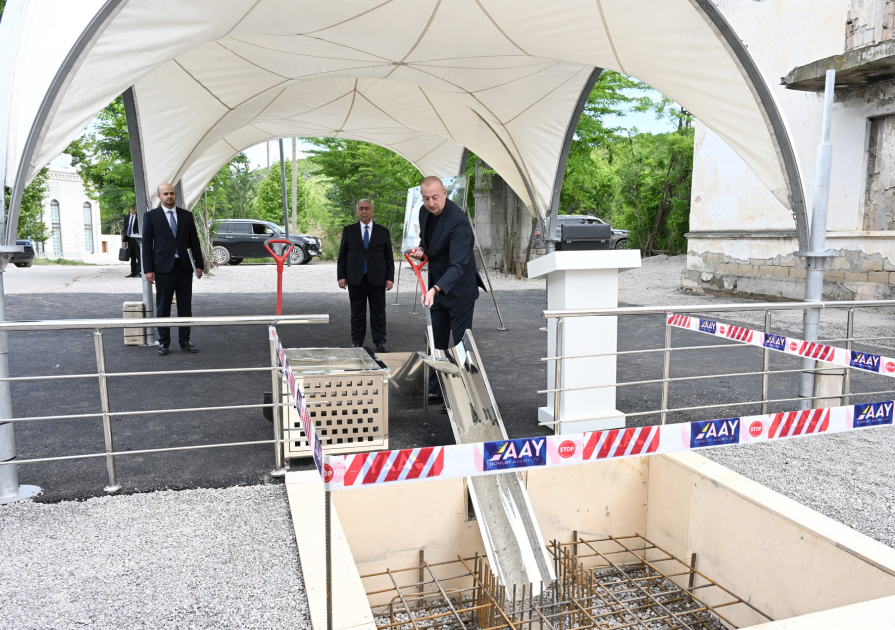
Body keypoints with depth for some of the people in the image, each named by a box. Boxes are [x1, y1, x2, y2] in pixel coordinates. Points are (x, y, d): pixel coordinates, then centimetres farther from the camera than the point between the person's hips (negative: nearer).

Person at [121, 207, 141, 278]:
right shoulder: (127, 218, 12)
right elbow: (125, 229, 15)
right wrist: (124, 240, 9)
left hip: (137, 239, -6)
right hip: (129, 239, 6)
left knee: (138, 256, -4)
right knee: (132, 257, 9)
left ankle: (139, 272, -2)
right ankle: (133, 272, 14)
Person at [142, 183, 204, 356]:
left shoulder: (186, 215, 9)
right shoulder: (151, 216, 2)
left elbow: (194, 242, 11)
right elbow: (146, 244, 0)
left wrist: (199, 264, 5)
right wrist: (148, 269, -7)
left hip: (185, 267, 2)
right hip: (163, 267, -2)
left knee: (185, 307, 6)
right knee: (163, 307, 4)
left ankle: (185, 341, 14)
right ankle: (163, 343, 12)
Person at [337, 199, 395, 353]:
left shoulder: (383, 232, 7)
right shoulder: (348, 230, 7)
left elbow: (389, 257, 7)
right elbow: (342, 255, 7)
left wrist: (390, 278, -1)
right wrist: (341, 276, -1)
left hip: (377, 279, 0)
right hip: (355, 280, 0)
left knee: (378, 312, 3)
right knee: (357, 312, 6)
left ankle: (380, 341, 12)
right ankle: (357, 342, 14)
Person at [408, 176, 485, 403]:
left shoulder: (458, 222, -27)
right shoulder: (425, 212, -1)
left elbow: (458, 264, -35)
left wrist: (435, 289, -48)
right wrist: (422, 249, -3)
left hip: (459, 289, -8)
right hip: (437, 288, 8)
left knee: (461, 343, -2)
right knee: (437, 342, 14)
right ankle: (435, 391, 25)